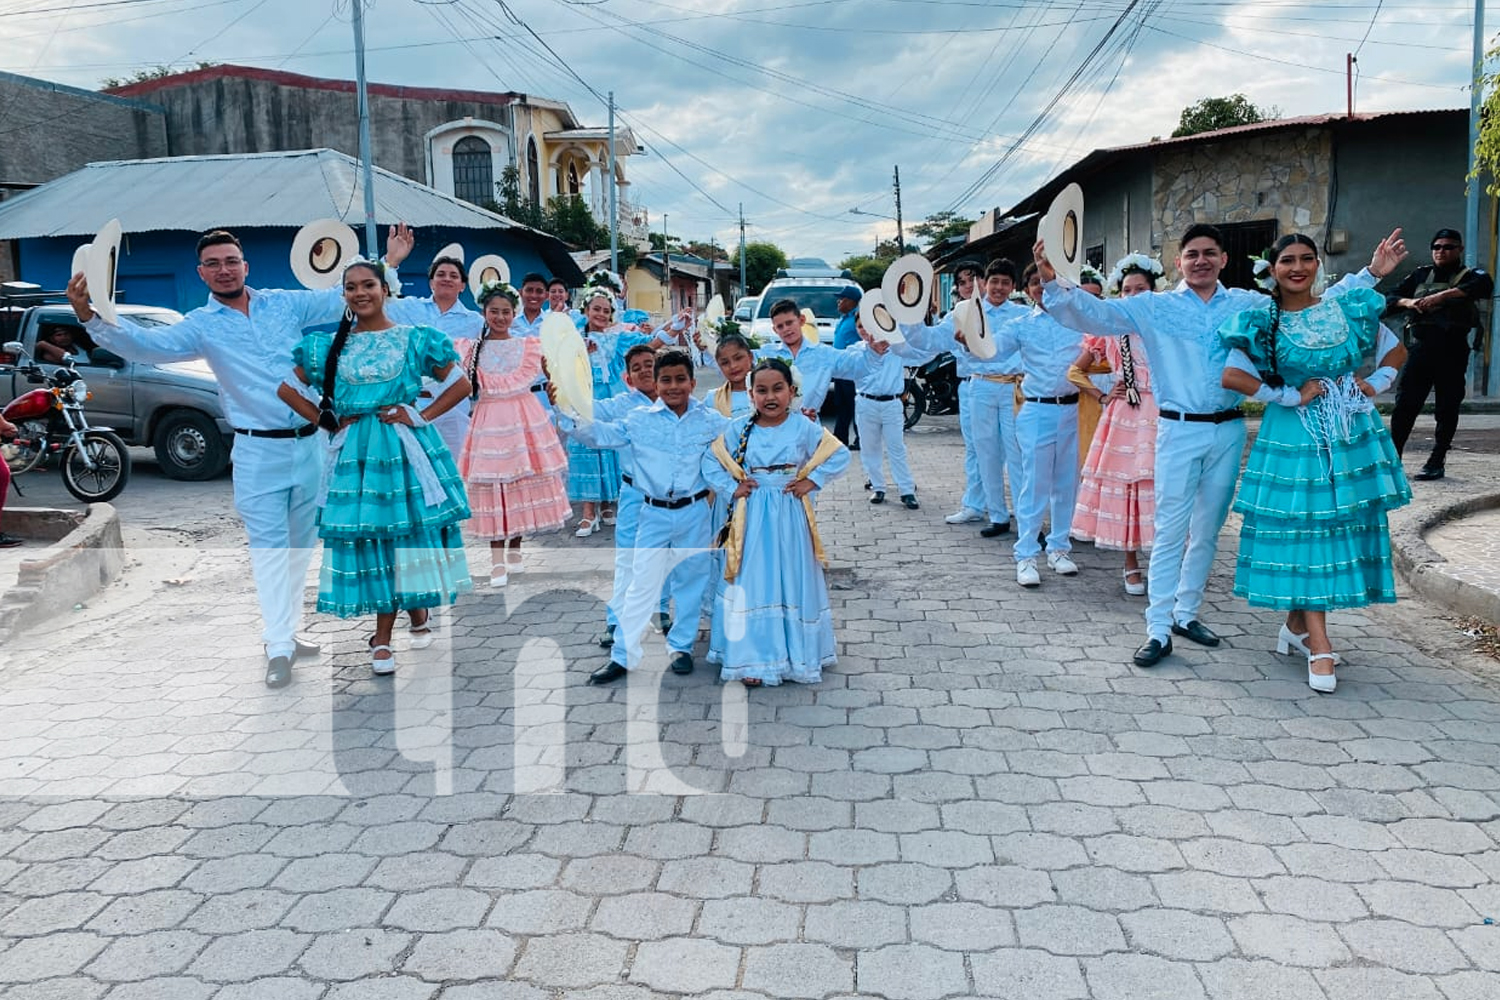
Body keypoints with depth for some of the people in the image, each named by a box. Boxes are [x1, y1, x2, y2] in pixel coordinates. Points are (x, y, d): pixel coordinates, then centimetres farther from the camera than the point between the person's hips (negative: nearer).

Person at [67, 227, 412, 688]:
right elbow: (147, 343, -16)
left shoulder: (285, 303, 6)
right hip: (259, 450, -3)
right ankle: (278, 649, -5)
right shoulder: (200, 325, -1)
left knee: (301, 542, 11)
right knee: (269, 544, -6)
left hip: (309, 442, 3)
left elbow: (347, 297, 11)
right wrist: (91, 316, -32)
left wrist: (388, 263, 4)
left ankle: (286, 630, 25)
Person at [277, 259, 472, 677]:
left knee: (408, 531, -1)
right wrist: (326, 422, 5)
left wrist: (423, 415, -4)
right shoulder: (331, 344, 9)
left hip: (406, 449, -1)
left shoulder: (414, 340, 4)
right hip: (356, 453, 2)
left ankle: (419, 606, 22)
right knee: (367, 539, 1)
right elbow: (288, 389, 17)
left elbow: (460, 384, 6)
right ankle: (383, 637, 11)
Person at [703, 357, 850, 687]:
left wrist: (812, 482, -8)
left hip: (790, 518, 0)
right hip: (752, 519, 0)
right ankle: (753, 659, 10)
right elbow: (710, 462, 6)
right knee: (751, 584, 2)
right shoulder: (738, 428, -2)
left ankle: (798, 653, 23)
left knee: (793, 582, 9)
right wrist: (731, 488, -6)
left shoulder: (804, 428, -6)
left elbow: (841, 455, -1)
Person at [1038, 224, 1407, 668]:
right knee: (1170, 531, -5)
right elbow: (1093, 313, -9)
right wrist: (1054, 282, -25)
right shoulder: (1154, 308, 1)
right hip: (1179, 431, -3)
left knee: (1207, 531, 12)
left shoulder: (1249, 305, 9)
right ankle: (1158, 630, -1)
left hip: (1229, 431, 3)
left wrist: (1370, 274, 10)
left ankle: (1186, 613, 26)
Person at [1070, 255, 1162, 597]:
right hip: (1124, 418, 0)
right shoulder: (1110, 329, 7)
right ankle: (1131, 566, 15)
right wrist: (1102, 397, 4)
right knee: (1124, 488, 2)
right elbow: (1075, 370, 12)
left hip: (1162, 416, 0)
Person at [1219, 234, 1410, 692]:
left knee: (1344, 529, 5)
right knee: (1306, 533, -4)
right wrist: (1291, 396, -13)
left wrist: (1374, 384, 0)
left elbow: (1396, 351, 18)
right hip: (1295, 437, -4)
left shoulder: (1349, 309, 6)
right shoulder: (1262, 323, -3)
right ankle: (1320, 645, 0)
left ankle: (1297, 623, 20)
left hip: (1351, 432, 4)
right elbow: (1231, 376, -14)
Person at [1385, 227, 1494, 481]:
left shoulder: (1468, 276, 4)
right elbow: (1390, 299, 11)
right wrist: (1407, 302, -11)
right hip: (1420, 347, 3)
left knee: (1447, 408, 1)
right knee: (1404, 404, -3)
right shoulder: (1421, 274, 15)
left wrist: (1444, 295, -29)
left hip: (1452, 351, -2)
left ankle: (1437, 462, 8)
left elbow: (1486, 285, -19)